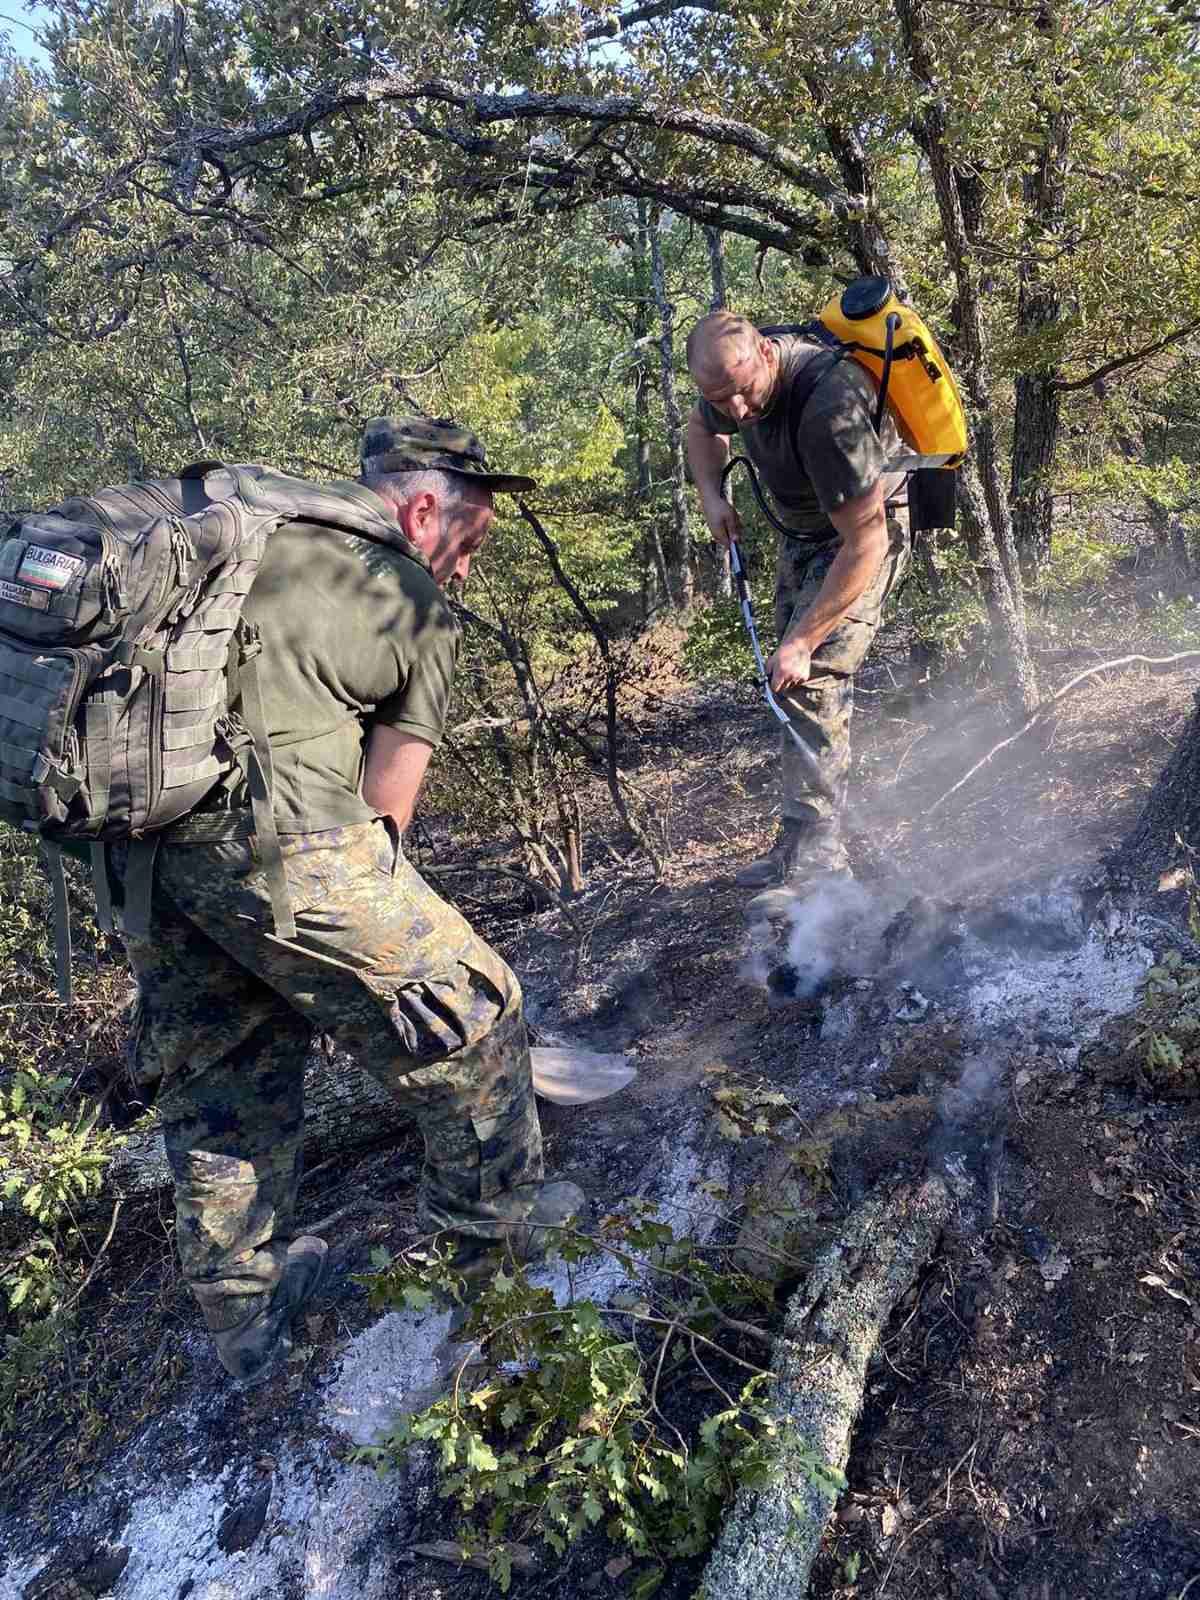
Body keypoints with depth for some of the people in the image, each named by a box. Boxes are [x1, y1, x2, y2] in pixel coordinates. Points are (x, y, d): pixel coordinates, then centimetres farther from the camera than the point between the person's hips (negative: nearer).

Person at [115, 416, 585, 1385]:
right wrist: (367, 916, 19)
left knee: (216, 1066, 23)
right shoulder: (419, 608, 8)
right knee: (466, 1011, 13)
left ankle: (246, 1313, 38)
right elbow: (387, 804, 7)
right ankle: (497, 1216, 33)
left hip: (127, 826, 8)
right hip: (270, 825, -7)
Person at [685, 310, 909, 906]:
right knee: (789, 679, 11)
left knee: (811, 678, -22)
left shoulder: (830, 409, -38)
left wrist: (802, 641, -35)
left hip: (867, 533, -9)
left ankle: (815, 855, -15)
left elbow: (863, 544, -36)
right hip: (802, 532, 9)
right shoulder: (735, 379, -13)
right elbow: (701, 428, 12)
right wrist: (712, 497, -7)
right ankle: (805, 839, 23)